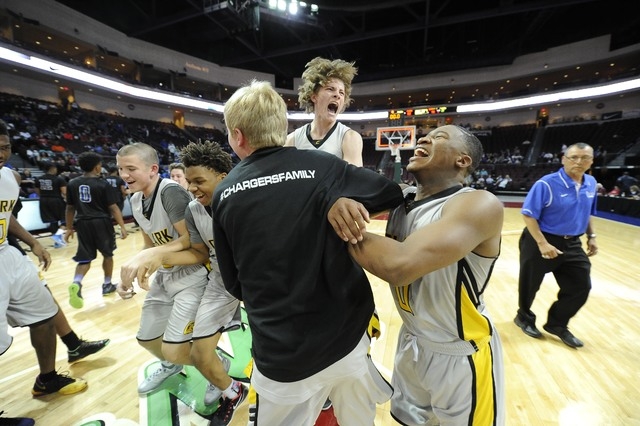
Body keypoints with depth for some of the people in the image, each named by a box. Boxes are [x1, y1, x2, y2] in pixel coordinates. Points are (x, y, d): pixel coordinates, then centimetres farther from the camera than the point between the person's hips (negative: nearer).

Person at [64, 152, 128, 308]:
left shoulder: (72, 184, 5)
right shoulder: (103, 184, -8)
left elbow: (70, 208, 10)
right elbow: (113, 207, -11)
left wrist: (69, 228, 18)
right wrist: (122, 226, -8)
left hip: (82, 224, 4)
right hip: (101, 223, -3)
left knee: (85, 258, 8)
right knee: (107, 254, 15)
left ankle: (76, 283, -18)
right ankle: (107, 285, 25)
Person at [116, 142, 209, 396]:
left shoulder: (171, 191, -22)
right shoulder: (136, 200, 6)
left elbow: (191, 240, -27)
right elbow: (150, 245, 14)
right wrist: (134, 273, 2)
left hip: (192, 275, -9)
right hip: (165, 275, 9)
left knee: (173, 350, -10)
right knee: (146, 339, 22)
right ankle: (172, 366, 54)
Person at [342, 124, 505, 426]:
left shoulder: (480, 204, -27)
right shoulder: (401, 197, -4)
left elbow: (398, 265, -39)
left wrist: (346, 226, -25)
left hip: (460, 356, -5)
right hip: (411, 341, 6)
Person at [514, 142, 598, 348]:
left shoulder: (591, 184, 4)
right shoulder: (546, 184, -20)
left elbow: (588, 214, 18)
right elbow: (528, 215, -21)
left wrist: (591, 236, 11)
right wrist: (542, 243, -25)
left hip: (572, 244, 7)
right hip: (540, 242, -7)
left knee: (581, 288, 11)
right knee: (530, 285, 10)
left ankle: (557, 324, 32)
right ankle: (524, 318, 36)